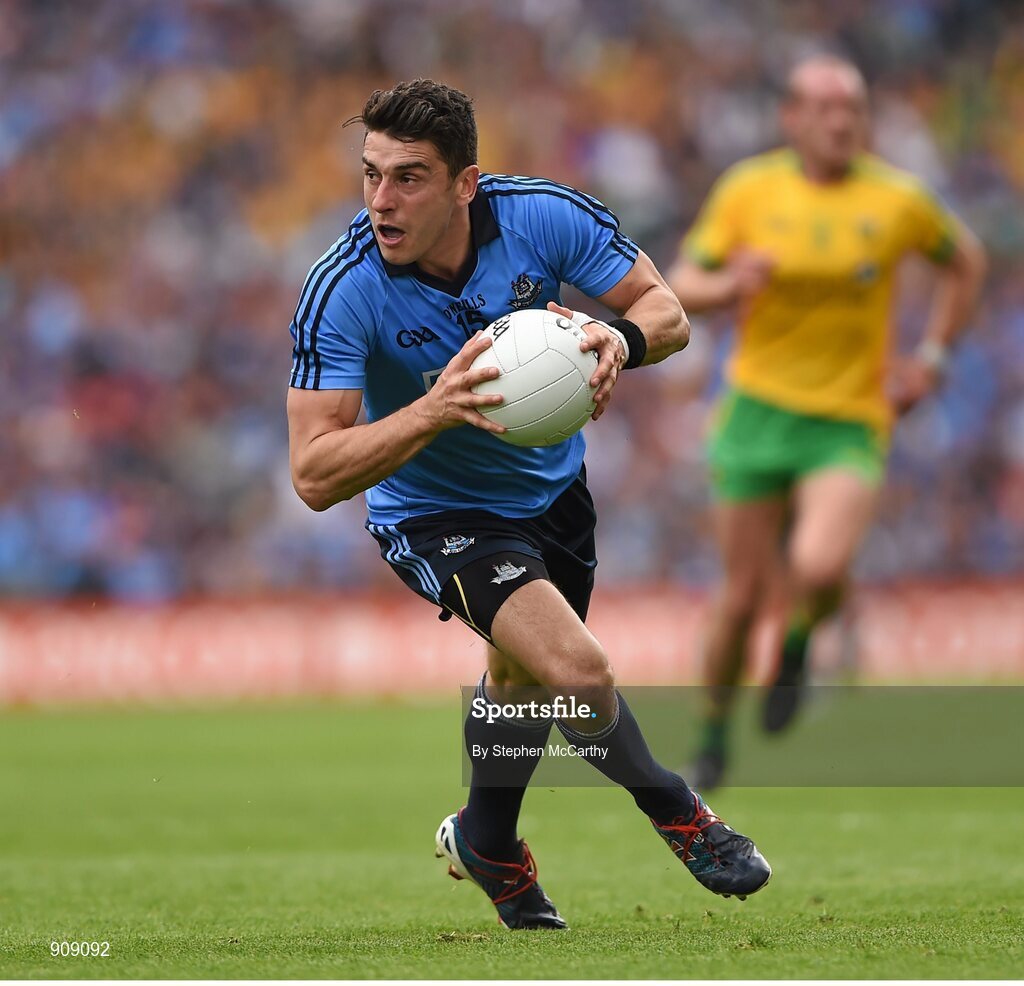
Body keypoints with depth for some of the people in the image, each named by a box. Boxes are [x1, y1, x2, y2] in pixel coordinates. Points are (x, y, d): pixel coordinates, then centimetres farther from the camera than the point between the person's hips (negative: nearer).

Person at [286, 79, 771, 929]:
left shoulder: (543, 215, -23)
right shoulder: (342, 292, -31)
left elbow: (667, 311, -12)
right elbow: (315, 475, -32)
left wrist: (619, 339, -36)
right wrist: (436, 410, -47)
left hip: (552, 484, 5)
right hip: (435, 515, -5)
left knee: (523, 676, 26)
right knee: (579, 671, -25)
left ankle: (486, 845, 55)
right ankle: (677, 814, 4)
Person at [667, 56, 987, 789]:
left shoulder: (899, 200, -4)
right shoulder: (748, 191, -2)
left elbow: (965, 260, 15)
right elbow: (681, 287, 1)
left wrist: (932, 358, 7)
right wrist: (728, 285, -22)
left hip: (851, 425, -1)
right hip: (758, 411, 1)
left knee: (819, 570, -26)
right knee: (744, 595, 3)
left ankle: (800, 643, 10)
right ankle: (715, 734, 28)